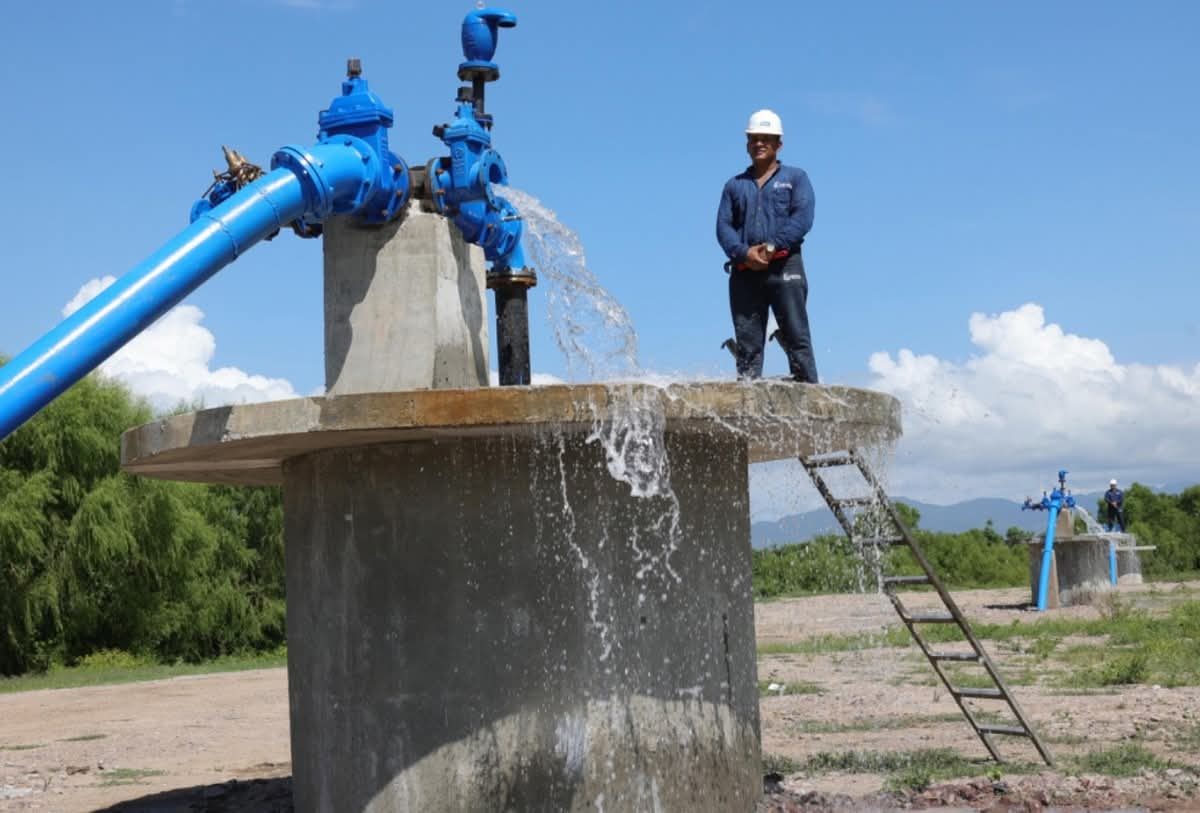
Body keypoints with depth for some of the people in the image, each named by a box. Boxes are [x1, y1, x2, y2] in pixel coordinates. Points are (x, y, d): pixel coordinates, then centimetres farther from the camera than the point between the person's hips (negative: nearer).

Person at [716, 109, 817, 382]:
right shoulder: (734, 185, 22)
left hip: (784, 267, -3)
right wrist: (743, 252, -10)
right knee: (747, 343, -1)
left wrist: (772, 247, -13)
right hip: (744, 271, 3)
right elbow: (723, 226, 10)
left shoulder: (795, 178, 14)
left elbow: (802, 218, -1)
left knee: (796, 337, -11)